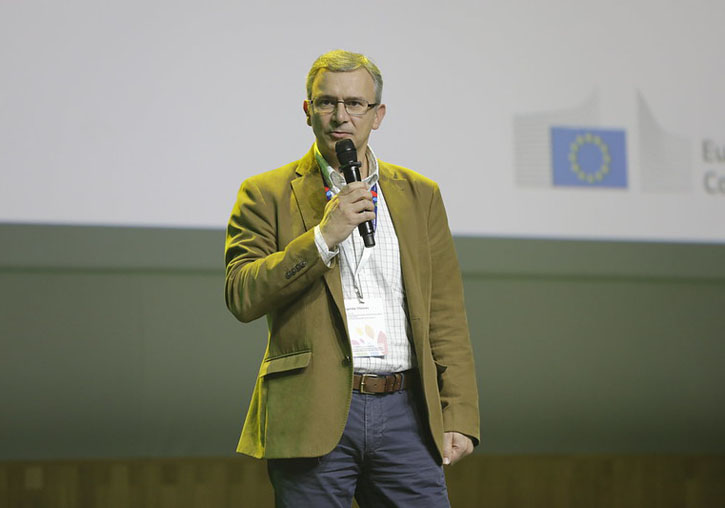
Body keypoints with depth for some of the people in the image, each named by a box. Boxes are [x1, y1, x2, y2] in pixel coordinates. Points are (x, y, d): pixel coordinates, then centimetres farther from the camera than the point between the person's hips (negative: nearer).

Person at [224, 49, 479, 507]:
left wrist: (459, 416, 3)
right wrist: (323, 237, -14)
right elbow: (242, 297, -6)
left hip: (405, 412, 2)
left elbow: (445, 315, 12)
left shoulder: (419, 195, 15)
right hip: (315, 415, -2)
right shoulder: (268, 194, 6)